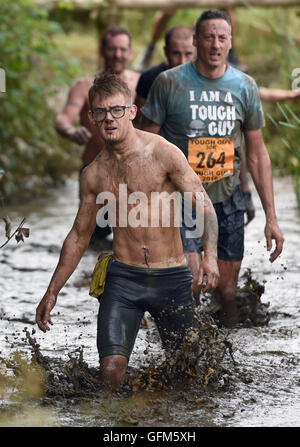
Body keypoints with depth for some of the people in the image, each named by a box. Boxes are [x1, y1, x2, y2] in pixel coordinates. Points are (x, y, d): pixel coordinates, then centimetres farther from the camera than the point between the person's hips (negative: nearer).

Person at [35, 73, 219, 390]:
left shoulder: (162, 153, -5)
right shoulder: (94, 174, 7)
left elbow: (203, 204, -6)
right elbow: (79, 236, 18)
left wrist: (210, 255, -23)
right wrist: (52, 292, 17)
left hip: (171, 277, -2)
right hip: (122, 277, 2)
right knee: (111, 369, -15)